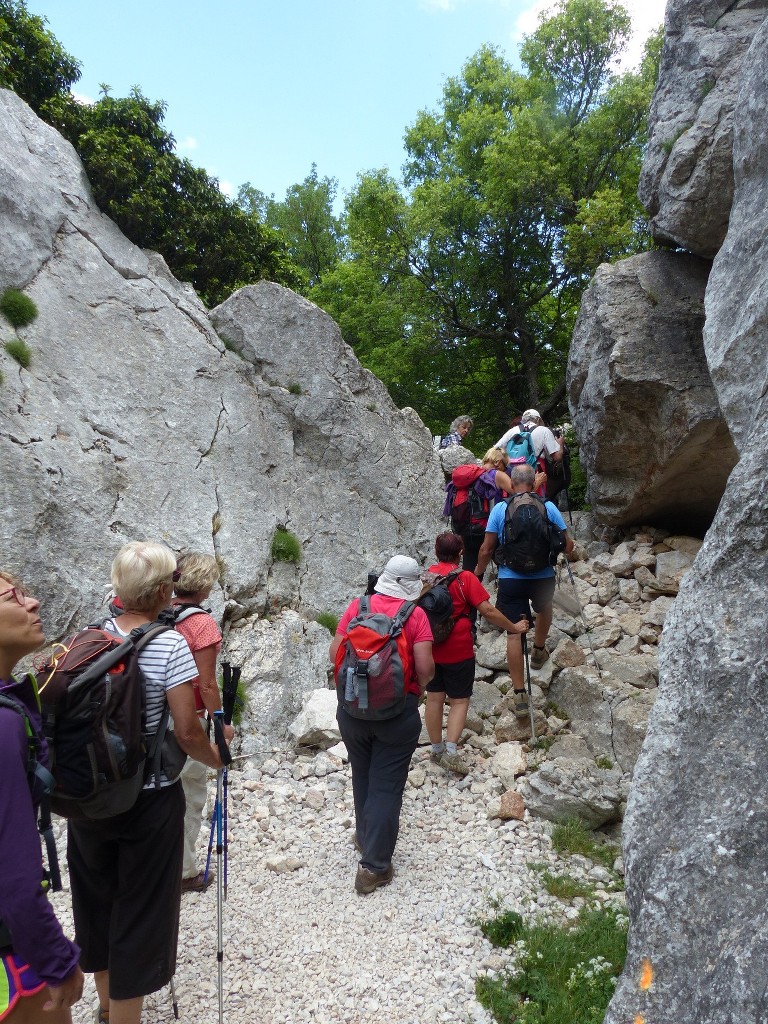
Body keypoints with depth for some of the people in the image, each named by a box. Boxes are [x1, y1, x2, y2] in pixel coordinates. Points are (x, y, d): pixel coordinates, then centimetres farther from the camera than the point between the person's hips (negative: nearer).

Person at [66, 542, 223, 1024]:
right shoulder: (171, 645, -19)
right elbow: (187, 731, -19)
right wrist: (217, 758, 0)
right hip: (149, 799, -6)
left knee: (95, 898, 24)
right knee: (140, 910, 12)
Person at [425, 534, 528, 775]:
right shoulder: (465, 578, -13)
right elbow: (488, 611, -15)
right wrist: (514, 627, -2)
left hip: (431, 649, 5)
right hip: (458, 652, -4)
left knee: (434, 698, 13)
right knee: (459, 701, 6)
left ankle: (436, 749, 23)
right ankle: (451, 751, -3)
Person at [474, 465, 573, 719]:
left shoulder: (500, 509, -4)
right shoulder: (548, 507, -3)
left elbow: (486, 549, -4)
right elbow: (567, 546, -1)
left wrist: (478, 574, 13)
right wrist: (568, 547, 24)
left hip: (510, 579, -1)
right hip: (544, 577, 1)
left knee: (514, 634, 4)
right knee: (544, 609, 34)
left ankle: (520, 696, 5)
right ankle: (539, 651, 52)